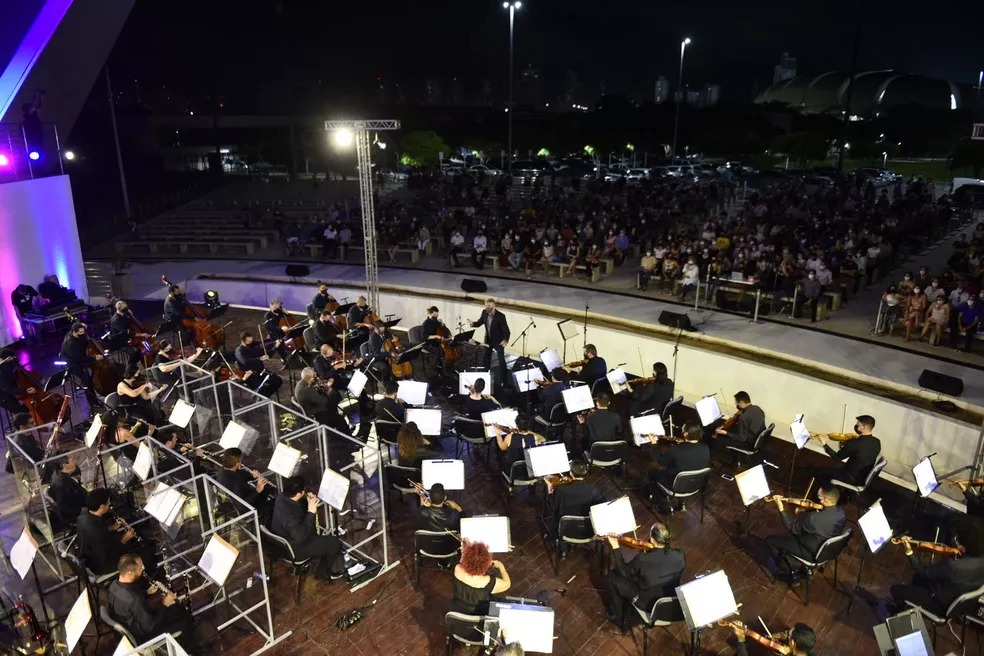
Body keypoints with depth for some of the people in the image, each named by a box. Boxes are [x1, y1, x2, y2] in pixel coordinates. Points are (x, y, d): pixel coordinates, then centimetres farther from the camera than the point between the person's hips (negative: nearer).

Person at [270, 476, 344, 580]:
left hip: (289, 537, 9)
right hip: (294, 548, -9)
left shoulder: (285, 496, -12)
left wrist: (309, 501, -13)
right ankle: (326, 571, 25)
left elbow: (300, 505, 8)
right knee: (334, 543, -2)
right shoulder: (286, 513, -39)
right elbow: (300, 536, -41)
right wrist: (311, 512, -40)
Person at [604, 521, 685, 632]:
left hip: (648, 604, -4)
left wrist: (615, 547, -5)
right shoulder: (680, 556, -20)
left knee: (613, 576, 13)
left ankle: (618, 618, 31)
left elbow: (623, 571, -11)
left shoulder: (642, 559, -30)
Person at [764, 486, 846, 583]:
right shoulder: (841, 512, -15)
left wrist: (781, 509, -15)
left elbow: (792, 527, -20)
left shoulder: (813, 518, -37)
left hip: (813, 553, -7)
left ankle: (789, 573, 18)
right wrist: (802, 515, -5)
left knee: (770, 540, 5)